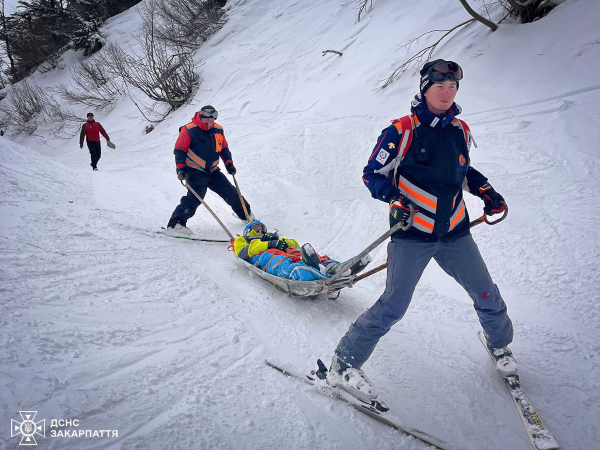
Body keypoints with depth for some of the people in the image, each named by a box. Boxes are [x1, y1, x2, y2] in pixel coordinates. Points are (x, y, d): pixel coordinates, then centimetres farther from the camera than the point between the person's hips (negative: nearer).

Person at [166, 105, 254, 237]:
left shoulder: (218, 130, 5)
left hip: (213, 171, 6)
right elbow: (179, 150, -9)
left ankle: (245, 214, 33)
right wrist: (180, 168, -19)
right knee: (195, 198, -23)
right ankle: (175, 224, -21)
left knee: (231, 193, 11)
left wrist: (229, 163, 6)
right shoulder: (188, 130, -11)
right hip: (195, 172, -6)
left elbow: (224, 148, 18)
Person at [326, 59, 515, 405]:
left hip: (455, 233, 5)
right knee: (394, 306, -8)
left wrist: (485, 190, 8)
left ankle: (500, 343, 45)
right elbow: (373, 174, -5)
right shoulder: (402, 131, -8)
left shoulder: (461, 130, 9)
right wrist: (396, 199, -22)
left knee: (487, 296, 12)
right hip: (412, 234, -5)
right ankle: (344, 364, 7)